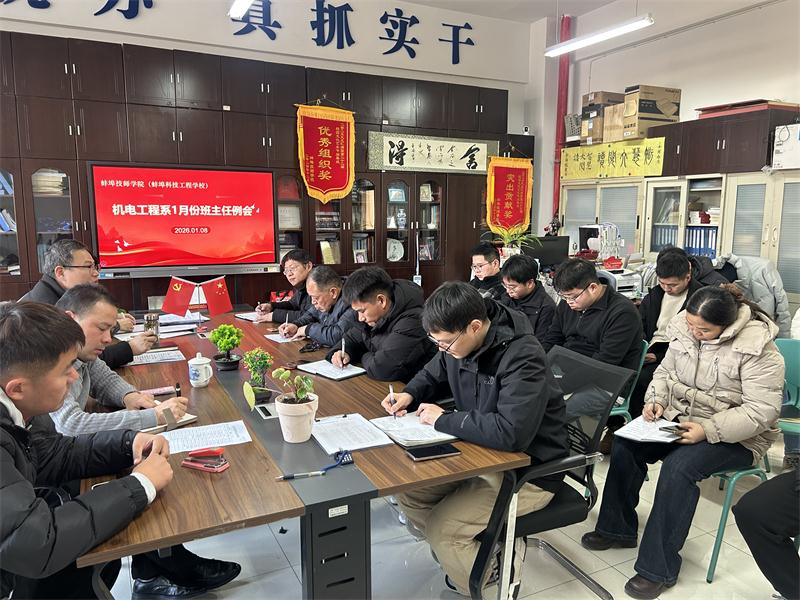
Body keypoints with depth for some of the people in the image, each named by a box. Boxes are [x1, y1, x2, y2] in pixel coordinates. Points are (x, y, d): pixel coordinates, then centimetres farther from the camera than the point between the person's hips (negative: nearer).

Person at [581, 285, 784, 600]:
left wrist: (708, 431, -30)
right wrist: (656, 400, -10)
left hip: (734, 436, -6)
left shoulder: (756, 347, -21)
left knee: (679, 467, -30)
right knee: (625, 445, -14)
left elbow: (761, 410, -22)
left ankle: (658, 569, -17)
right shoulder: (684, 329, -4)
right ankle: (617, 527, 8)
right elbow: (665, 371, 10)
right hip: (679, 419, 6)